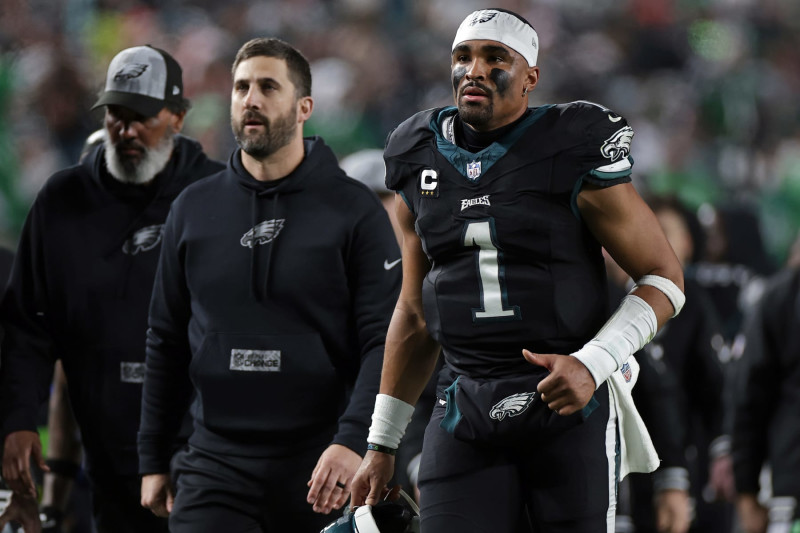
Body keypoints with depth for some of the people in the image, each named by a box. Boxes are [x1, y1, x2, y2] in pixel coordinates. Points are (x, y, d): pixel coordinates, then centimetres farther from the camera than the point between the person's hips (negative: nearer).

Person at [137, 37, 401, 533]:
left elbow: (383, 341, -7)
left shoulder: (354, 209, 0)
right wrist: (153, 459, 13)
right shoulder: (194, 209, 10)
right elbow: (167, 341, 16)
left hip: (321, 471, -2)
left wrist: (353, 441, -21)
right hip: (215, 465, 2)